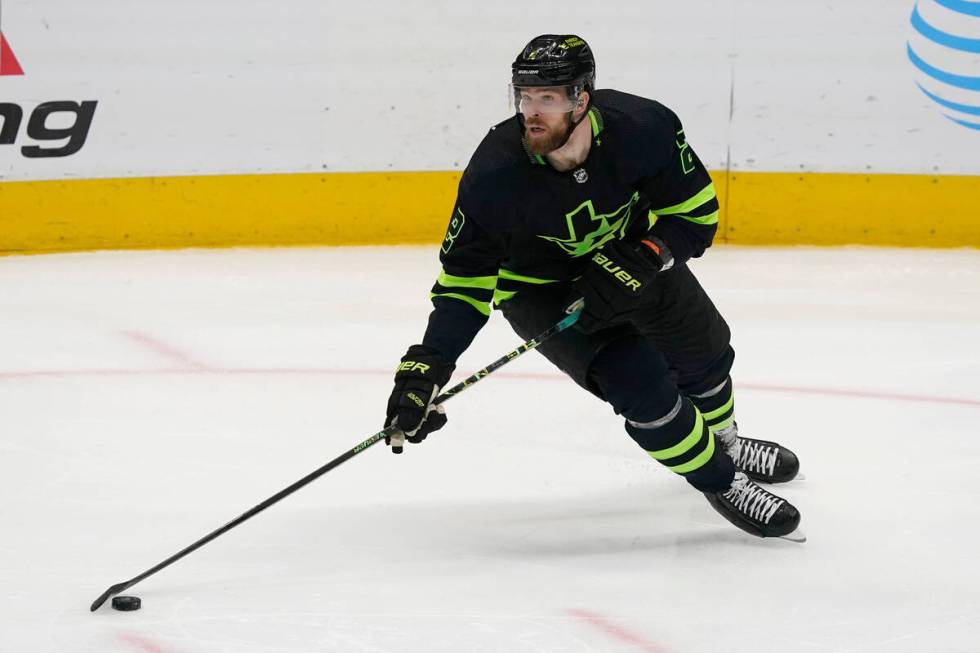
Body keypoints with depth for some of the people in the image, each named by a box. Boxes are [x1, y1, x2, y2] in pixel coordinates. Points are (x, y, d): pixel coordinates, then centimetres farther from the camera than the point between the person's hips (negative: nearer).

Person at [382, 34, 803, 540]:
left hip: (633, 257, 3)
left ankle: (724, 443, 54)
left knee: (704, 353, 21)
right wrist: (427, 364, -35)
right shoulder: (495, 176, -34)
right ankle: (721, 481, 6)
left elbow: (696, 213, -19)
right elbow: (465, 276, -25)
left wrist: (641, 261, -34)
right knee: (639, 383, -18)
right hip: (539, 285, -3)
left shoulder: (644, 127, -32)